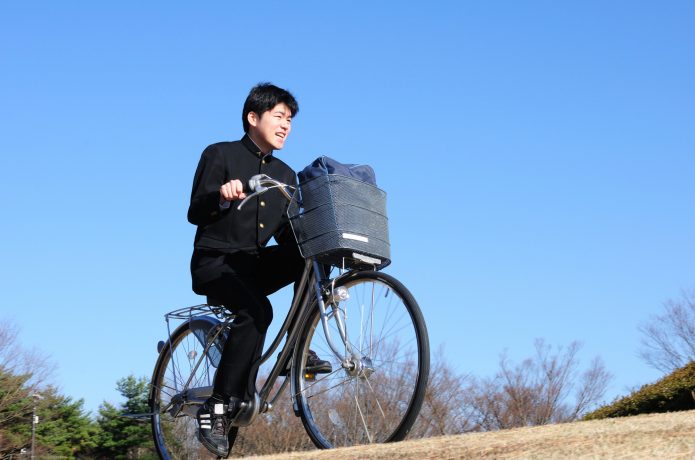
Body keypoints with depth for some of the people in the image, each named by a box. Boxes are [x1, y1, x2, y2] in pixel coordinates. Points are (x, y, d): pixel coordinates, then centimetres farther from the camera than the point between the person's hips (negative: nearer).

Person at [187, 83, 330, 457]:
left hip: (254, 265, 6)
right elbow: (195, 213, -9)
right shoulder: (220, 155, 0)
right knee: (257, 311, -35)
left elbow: (288, 234, 13)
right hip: (214, 262, -6)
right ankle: (218, 408, -29)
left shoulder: (286, 175, 16)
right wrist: (221, 195, -30)